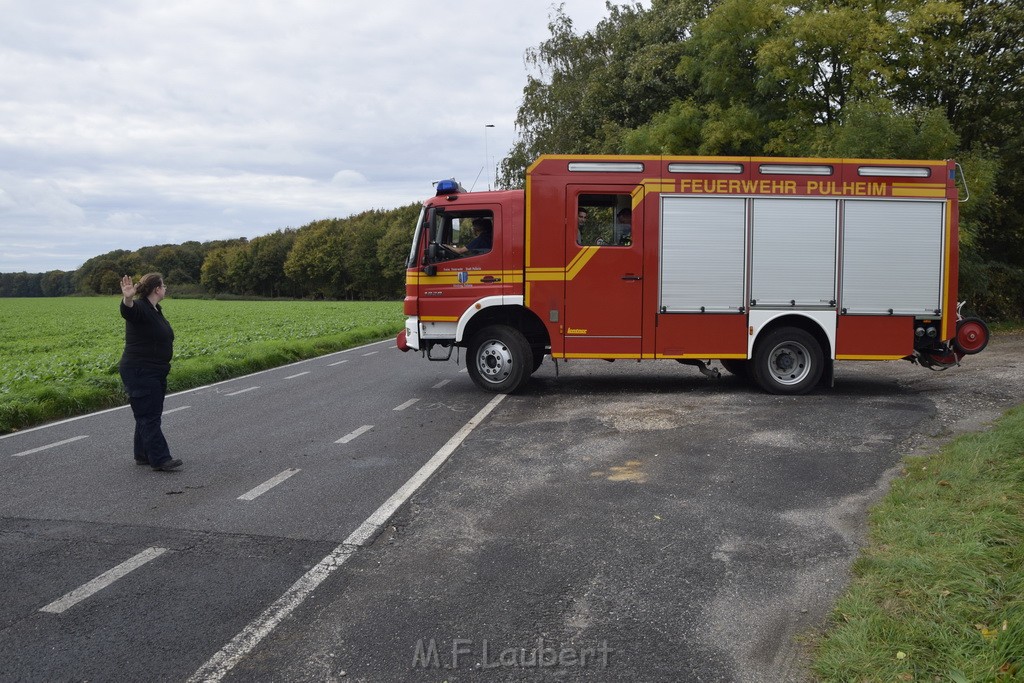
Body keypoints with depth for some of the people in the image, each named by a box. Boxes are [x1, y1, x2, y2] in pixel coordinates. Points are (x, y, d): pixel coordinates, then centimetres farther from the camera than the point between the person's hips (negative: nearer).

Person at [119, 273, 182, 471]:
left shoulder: (155, 310, 11)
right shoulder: (139, 308, -18)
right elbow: (128, 311, -42)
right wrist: (127, 299, -60)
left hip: (154, 373, 10)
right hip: (140, 373, -10)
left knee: (151, 415, 14)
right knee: (149, 416, -8)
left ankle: (143, 455, 23)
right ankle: (160, 460, -7)